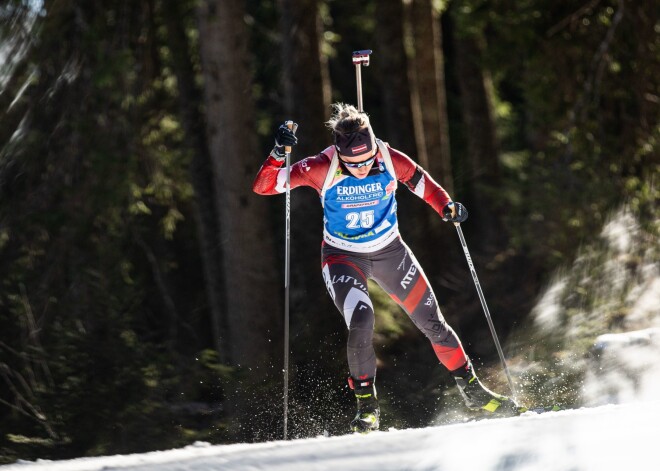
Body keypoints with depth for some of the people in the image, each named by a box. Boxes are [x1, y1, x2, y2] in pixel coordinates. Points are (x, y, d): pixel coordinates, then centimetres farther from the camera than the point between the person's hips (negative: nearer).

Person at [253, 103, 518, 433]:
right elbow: (263, 186, -24)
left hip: (389, 252, 3)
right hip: (343, 256, -3)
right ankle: (366, 405, -9)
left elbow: (420, 182, 1)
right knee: (361, 321, -27)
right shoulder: (322, 169, -25)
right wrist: (277, 155, -41)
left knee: (432, 322, 6)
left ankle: (471, 389, 28)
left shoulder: (390, 161, -20)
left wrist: (446, 206, -16)